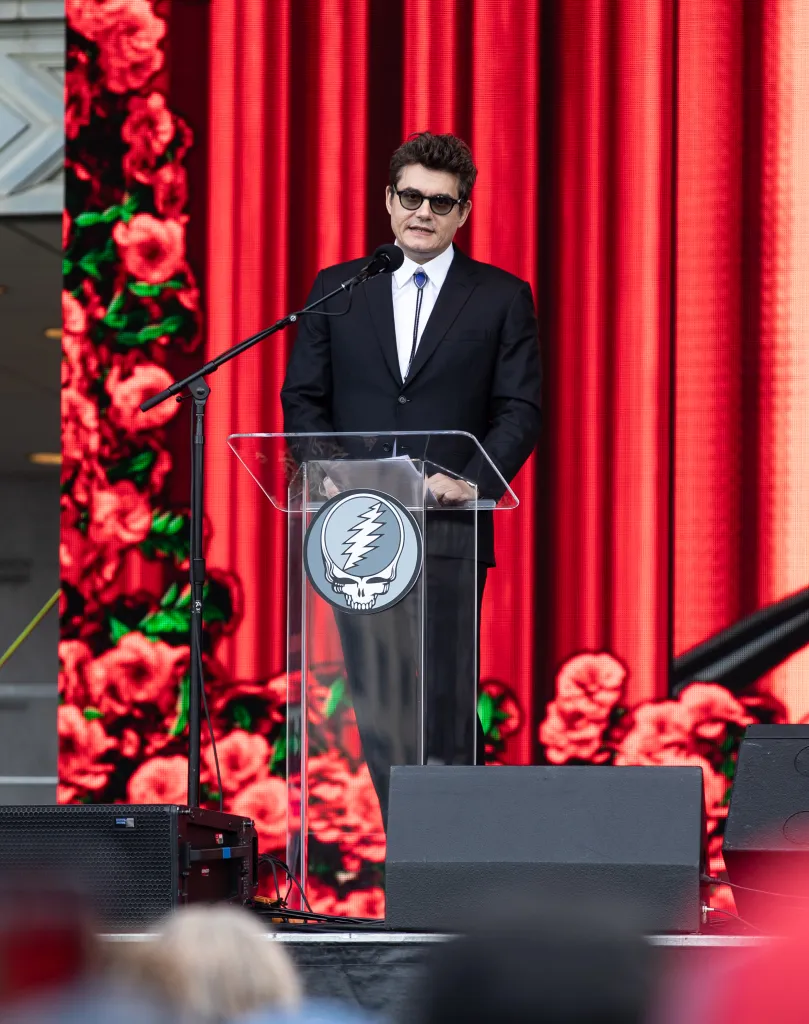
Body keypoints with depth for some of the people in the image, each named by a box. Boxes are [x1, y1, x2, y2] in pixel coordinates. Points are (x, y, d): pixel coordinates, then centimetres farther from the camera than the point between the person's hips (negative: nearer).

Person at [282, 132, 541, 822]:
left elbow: (520, 410, 2)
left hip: (450, 531, -2)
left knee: (444, 704, -8)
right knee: (379, 705, 3)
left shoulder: (503, 298, 7)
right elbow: (303, 398, 10)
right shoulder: (336, 290, 13)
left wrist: (474, 480, -15)